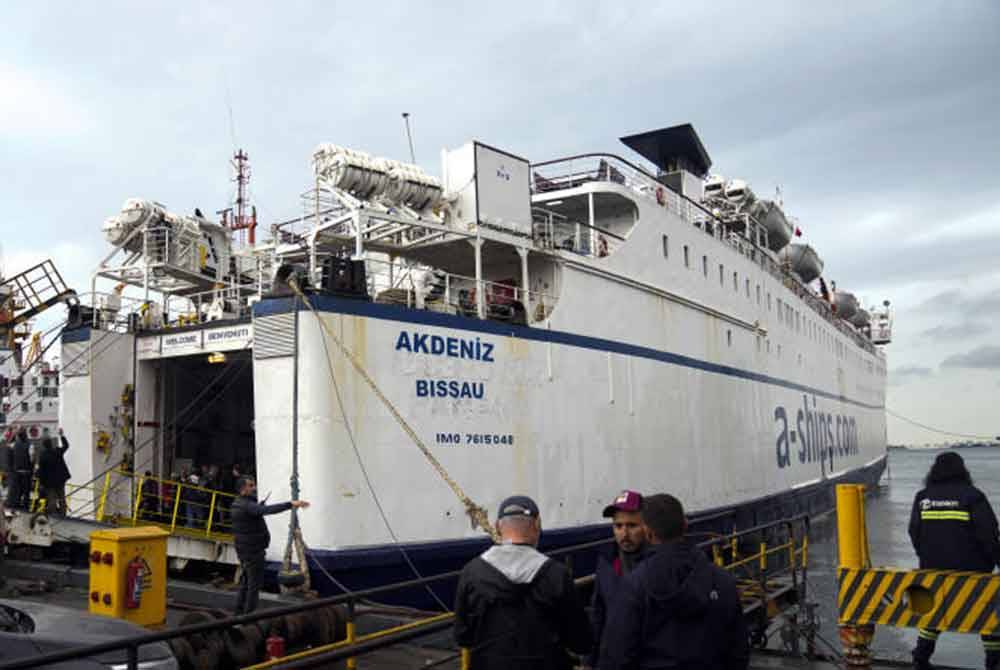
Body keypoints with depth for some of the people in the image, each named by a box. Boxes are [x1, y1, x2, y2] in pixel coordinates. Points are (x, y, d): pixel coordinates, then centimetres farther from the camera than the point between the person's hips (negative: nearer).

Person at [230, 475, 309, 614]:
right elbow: (269, 510, -39)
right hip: (253, 552, -10)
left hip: (243, 551, 10)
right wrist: (291, 504, -48)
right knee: (254, 586, -3)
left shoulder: (238, 504, 9)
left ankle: (239, 614, 26)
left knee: (244, 584, 19)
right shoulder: (247, 506, -22)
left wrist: (259, 506, 9)